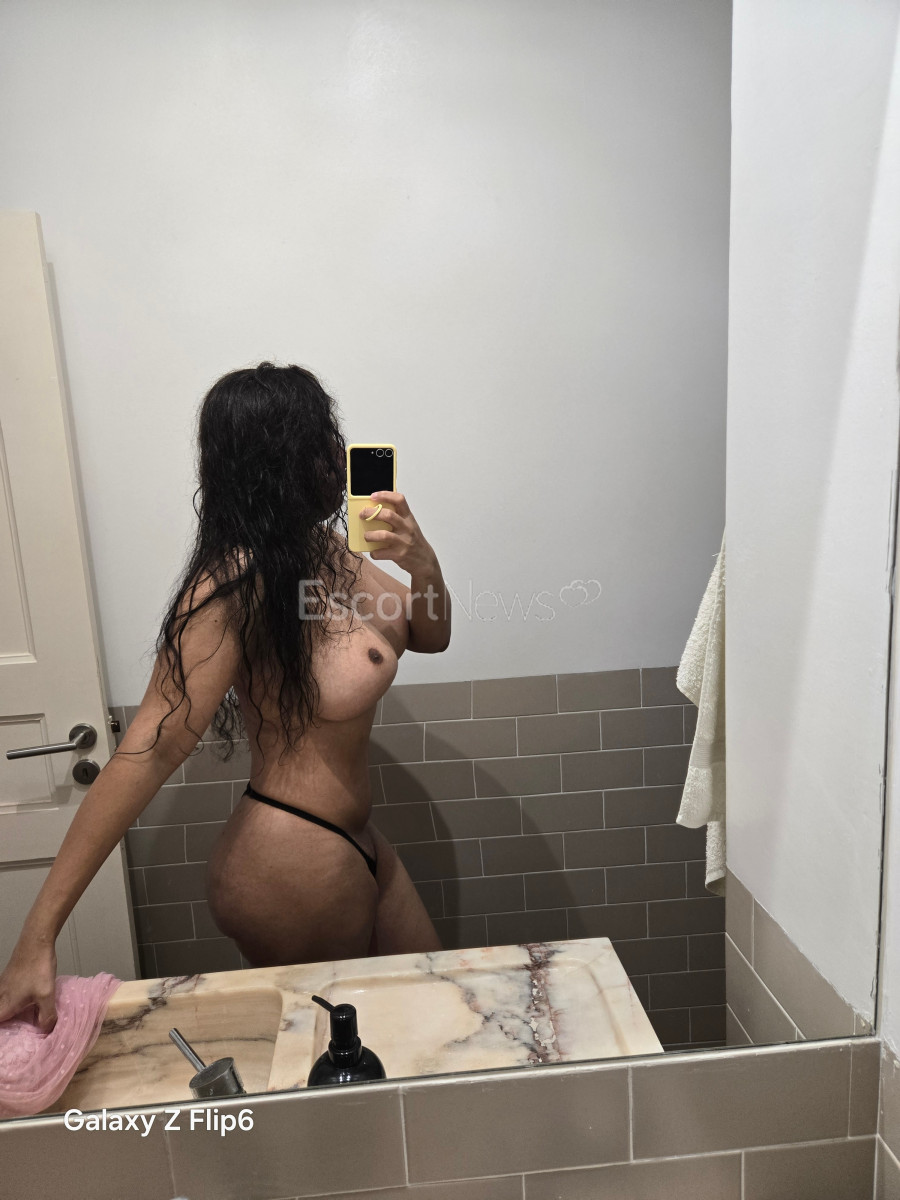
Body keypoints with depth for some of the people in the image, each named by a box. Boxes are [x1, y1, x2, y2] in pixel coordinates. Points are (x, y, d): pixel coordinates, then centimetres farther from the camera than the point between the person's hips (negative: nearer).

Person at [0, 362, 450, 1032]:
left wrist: (421, 564, -13)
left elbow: (430, 637, 9)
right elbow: (152, 749, -28)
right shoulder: (238, 583, -25)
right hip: (293, 867, -8)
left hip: (352, 845, 8)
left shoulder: (325, 550, 1)